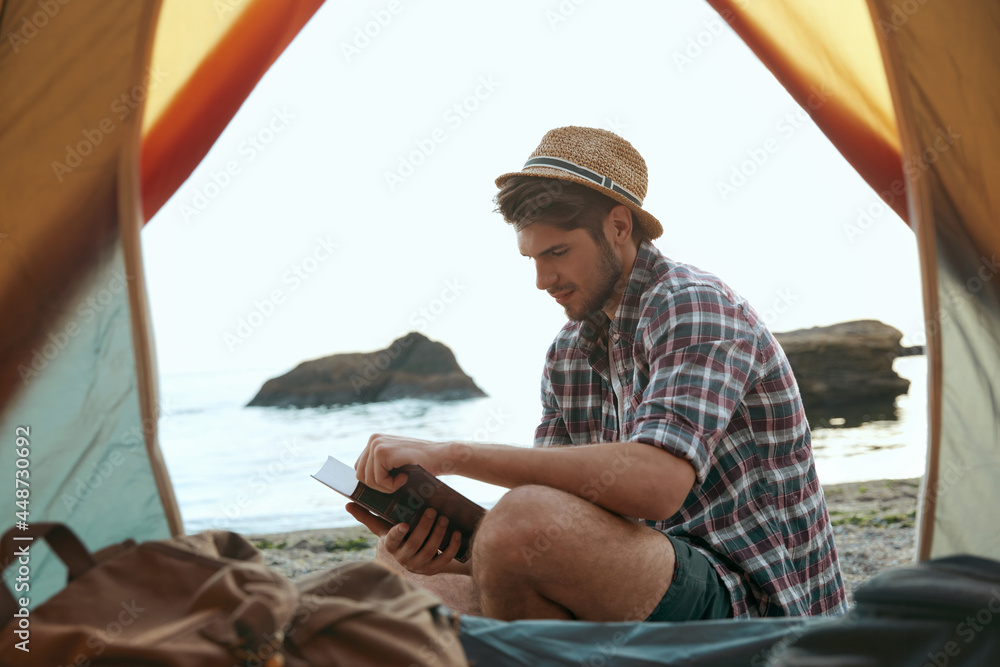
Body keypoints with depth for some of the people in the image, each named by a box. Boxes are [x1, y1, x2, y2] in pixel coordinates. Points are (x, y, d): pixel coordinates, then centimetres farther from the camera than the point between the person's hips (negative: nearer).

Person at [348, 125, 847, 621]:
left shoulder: (694, 306, -15)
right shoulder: (568, 354, 10)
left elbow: (656, 484, -33)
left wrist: (453, 455, -31)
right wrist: (439, 546, -16)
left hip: (755, 605, -7)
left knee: (527, 520, -32)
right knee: (394, 572, 2)